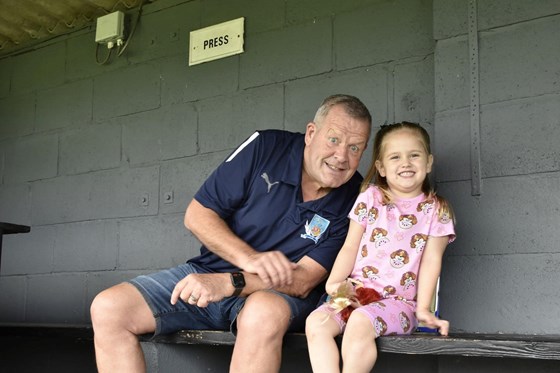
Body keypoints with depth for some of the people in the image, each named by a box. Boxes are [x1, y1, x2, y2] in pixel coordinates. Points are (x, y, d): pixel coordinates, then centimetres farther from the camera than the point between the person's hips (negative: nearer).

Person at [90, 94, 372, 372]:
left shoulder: (352, 200, -8)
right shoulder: (266, 147, -6)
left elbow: (302, 281, -13)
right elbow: (197, 214, -5)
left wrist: (228, 283, -27)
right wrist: (250, 259, -20)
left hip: (278, 294, -2)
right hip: (208, 273, 3)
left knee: (262, 315, -41)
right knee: (107, 308, -16)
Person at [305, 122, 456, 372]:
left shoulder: (436, 210, 3)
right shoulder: (370, 198, 8)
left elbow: (431, 260, -2)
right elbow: (350, 248, 7)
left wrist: (423, 309, -9)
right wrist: (334, 283, -8)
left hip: (399, 300, -3)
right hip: (356, 294, 3)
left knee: (360, 321, -34)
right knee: (316, 323, -23)